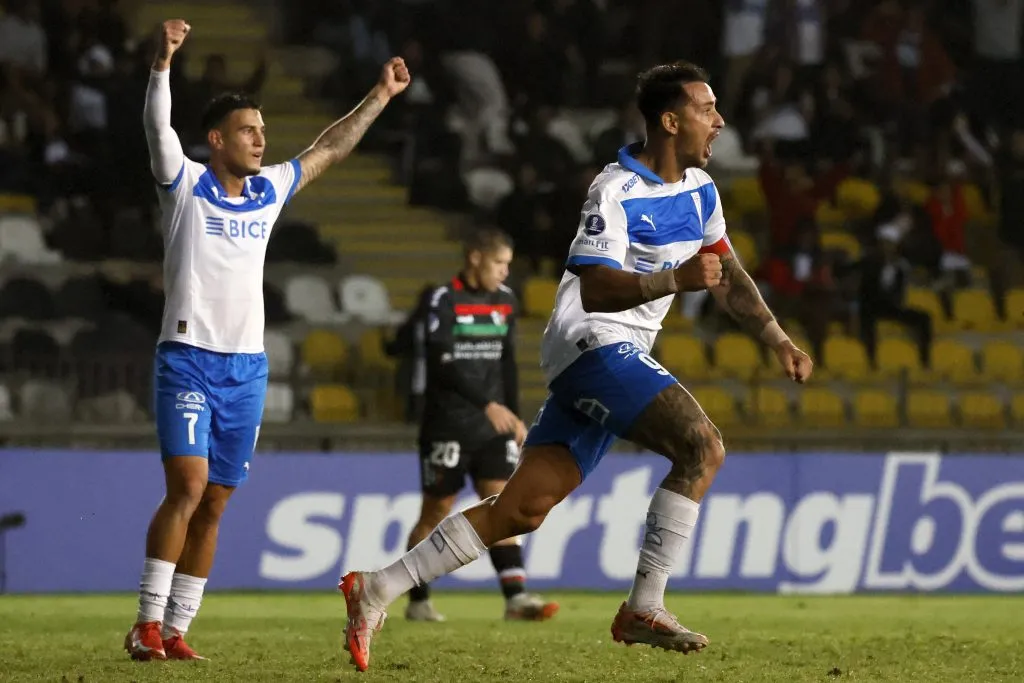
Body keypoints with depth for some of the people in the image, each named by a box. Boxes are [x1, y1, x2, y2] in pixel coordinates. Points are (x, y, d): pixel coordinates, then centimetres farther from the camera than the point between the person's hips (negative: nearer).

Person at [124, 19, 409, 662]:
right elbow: (158, 126, -18)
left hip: (248, 367, 5)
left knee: (214, 505, 4)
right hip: (190, 360, -5)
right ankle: (148, 623, -16)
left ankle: (176, 630, 9)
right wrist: (164, 61, -34)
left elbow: (329, 149, 24)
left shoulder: (269, 190, 12)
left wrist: (382, 95, 26)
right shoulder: (184, 184, -2)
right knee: (188, 487, -18)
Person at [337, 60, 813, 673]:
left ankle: (377, 590, 8)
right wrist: (676, 280, -36)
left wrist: (779, 341, 17)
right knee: (702, 445, -23)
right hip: (593, 345, -9)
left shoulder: (699, 189, 13)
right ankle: (644, 609, -19)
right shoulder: (617, 191, -15)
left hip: (620, 357, 9)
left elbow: (728, 276, 24)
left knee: (521, 510, 4)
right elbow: (595, 290, -24)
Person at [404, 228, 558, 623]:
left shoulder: (505, 300, 9)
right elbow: (443, 364, -19)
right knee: (436, 513, 3)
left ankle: (516, 597, -15)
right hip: (448, 426, -5)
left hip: (492, 427, 5)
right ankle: (418, 601, 14)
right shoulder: (444, 300, -11)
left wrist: (514, 415, 11)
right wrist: (488, 404, -24)